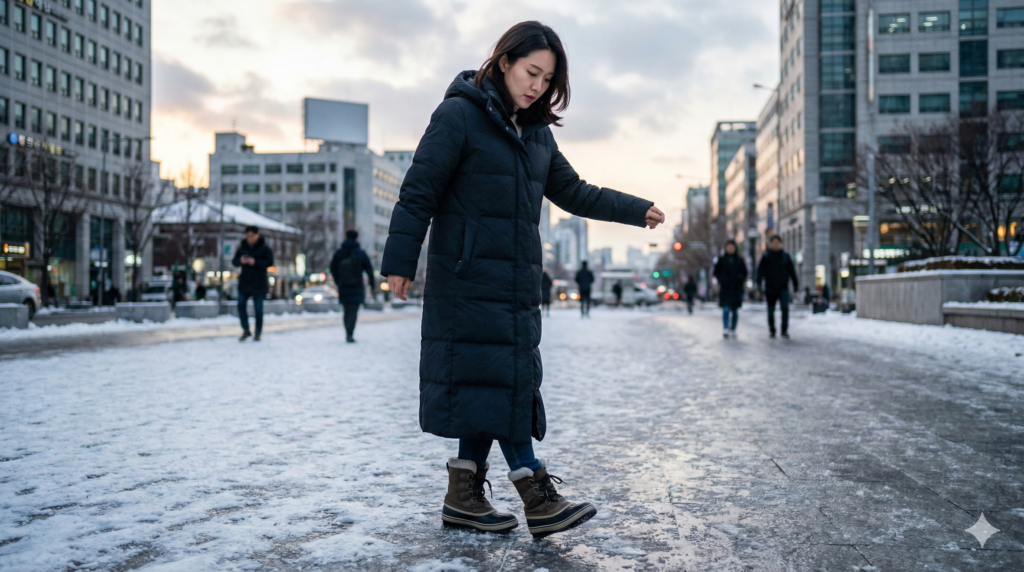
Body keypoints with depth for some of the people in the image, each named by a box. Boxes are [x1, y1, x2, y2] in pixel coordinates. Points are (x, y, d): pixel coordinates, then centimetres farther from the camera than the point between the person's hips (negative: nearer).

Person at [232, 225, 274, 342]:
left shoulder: (264, 248, -2)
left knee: (258, 309, 1)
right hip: (244, 282, 3)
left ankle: (258, 333, 10)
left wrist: (255, 262, -23)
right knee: (241, 305, -7)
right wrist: (240, 261, -16)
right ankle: (246, 330, 8)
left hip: (259, 283, -3)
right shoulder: (242, 248, 7)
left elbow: (270, 262, -10)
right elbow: (234, 262, 8)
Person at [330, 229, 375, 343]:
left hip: (343, 287, 3)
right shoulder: (361, 253, -5)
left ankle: (348, 334, 18)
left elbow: (333, 269, 7)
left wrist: (338, 283, 20)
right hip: (357, 287, -3)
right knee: (353, 311, -5)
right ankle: (349, 334, -20)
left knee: (347, 311, 15)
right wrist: (371, 283, 10)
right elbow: (369, 269, -2)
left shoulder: (338, 253, 2)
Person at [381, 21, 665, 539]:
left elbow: (572, 192, 25)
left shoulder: (536, 132, 16)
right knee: (494, 378, -8)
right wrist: (399, 262, -14)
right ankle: (538, 499, -6)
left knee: (508, 381, 7)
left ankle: (464, 496, 17)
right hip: (467, 279, -8)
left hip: (517, 282, 8)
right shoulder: (458, 115, -6)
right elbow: (419, 192, -9)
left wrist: (637, 210, 25)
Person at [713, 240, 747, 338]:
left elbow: (744, 273, 10)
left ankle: (733, 330, 14)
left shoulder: (740, 260, 7)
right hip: (725, 289, -2)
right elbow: (716, 272, 7)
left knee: (735, 311, 6)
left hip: (736, 289, 2)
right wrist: (721, 281, -7)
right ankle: (725, 330, -19)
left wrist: (740, 281, -5)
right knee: (726, 309, -12)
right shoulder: (721, 260, 4)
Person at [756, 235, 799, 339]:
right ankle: (771, 330, 21)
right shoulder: (766, 257, 3)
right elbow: (760, 271, -2)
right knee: (771, 310, 7)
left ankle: (785, 330, -10)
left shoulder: (785, 256, 7)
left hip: (783, 287, 0)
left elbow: (792, 271, 11)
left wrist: (795, 284, 9)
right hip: (770, 288, 0)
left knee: (785, 307, -16)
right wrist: (759, 283, -15)